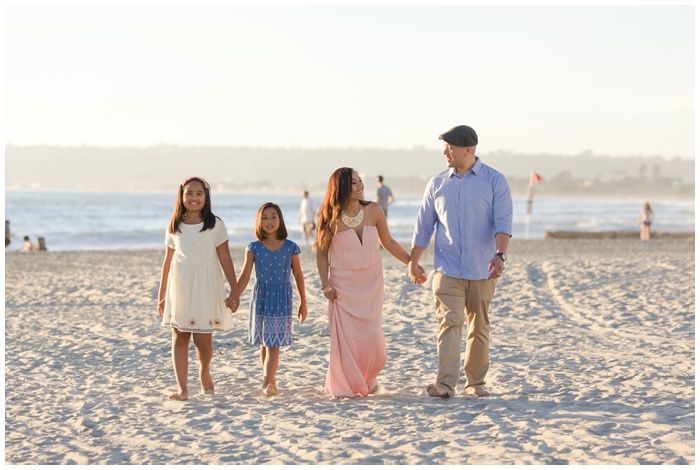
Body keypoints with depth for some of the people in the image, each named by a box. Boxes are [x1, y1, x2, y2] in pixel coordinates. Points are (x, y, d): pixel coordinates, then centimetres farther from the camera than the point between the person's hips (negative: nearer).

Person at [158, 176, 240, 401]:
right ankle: (182, 389, 0)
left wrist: (234, 290, -4)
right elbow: (168, 261, 12)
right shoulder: (174, 227, 8)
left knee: (202, 339, -4)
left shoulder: (215, 225, 1)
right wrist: (161, 295, 13)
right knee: (180, 337, -2)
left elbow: (225, 259, 0)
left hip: (206, 288, -2)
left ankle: (204, 371, 27)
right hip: (179, 287, 2)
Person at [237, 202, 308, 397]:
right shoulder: (254, 248, -1)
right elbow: (245, 276, 0)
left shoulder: (290, 247, -2)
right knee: (264, 343, 10)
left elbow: (298, 275, 6)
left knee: (273, 344, -8)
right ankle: (270, 379, 24)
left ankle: (267, 382, -12)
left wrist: (303, 303, 10)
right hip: (260, 297, 2)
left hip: (281, 300, -2)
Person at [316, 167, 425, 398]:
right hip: (343, 284, -2)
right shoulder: (332, 218, -10)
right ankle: (344, 385, 13)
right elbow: (321, 252, -1)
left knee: (371, 334, -3)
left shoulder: (373, 211, -4)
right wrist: (325, 285, -7)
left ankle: (368, 379, 23)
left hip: (370, 282, 2)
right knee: (344, 336, -3)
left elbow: (389, 243, 8)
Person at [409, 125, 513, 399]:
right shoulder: (437, 184, 8)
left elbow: (503, 223, -9)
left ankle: (475, 383, 20)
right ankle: (445, 383, -22)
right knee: (449, 323, -13)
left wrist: (500, 255, -24)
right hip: (447, 270, 1)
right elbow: (423, 227, 13)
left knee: (478, 328, 8)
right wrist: (413, 262, 12)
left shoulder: (494, 181, -1)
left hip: (482, 271, -1)